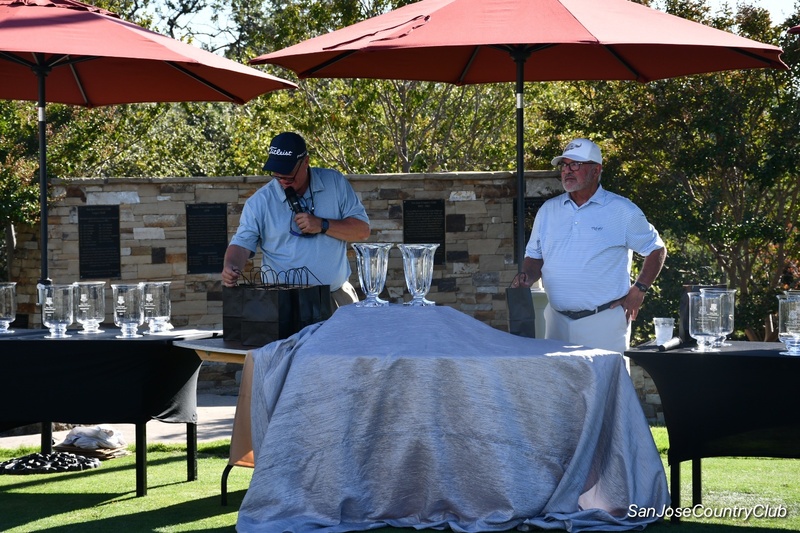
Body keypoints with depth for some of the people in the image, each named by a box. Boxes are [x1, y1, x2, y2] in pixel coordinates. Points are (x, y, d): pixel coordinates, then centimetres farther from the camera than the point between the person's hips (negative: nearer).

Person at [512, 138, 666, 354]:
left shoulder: (622, 211, 1)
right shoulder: (548, 210, 14)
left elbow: (656, 249, 7)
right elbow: (534, 257, 20)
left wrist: (639, 290, -3)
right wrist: (526, 277, -2)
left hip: (604, 321, -4)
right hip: (558, 321, 4)